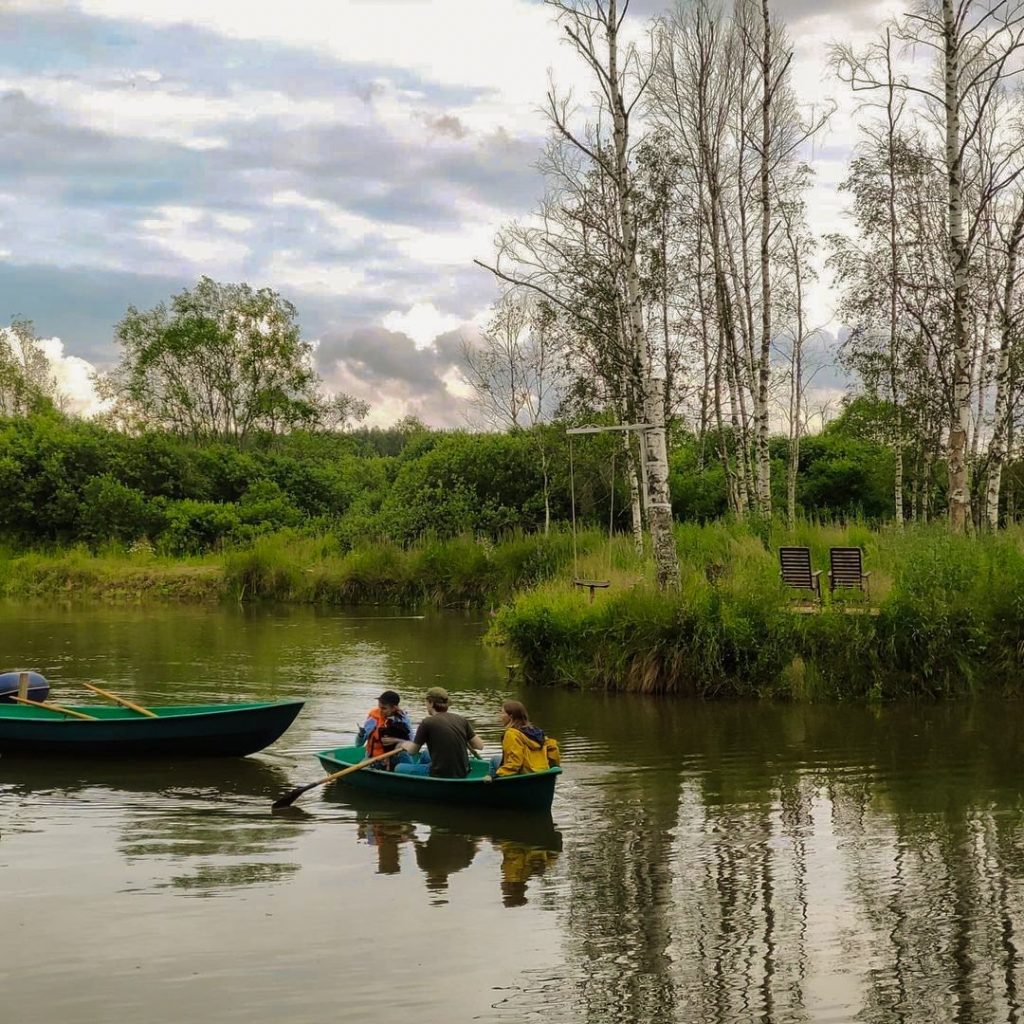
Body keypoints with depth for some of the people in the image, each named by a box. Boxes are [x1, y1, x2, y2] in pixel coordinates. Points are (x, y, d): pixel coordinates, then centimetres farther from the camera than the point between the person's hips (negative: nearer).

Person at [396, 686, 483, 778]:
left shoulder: (427, 723, -12)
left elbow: (413, 751, -1)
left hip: (440, 776, -6)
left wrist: (405, 745, 23)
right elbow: (479, 746, 3)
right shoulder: (462, 720, 0)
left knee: (399, 768, 12)